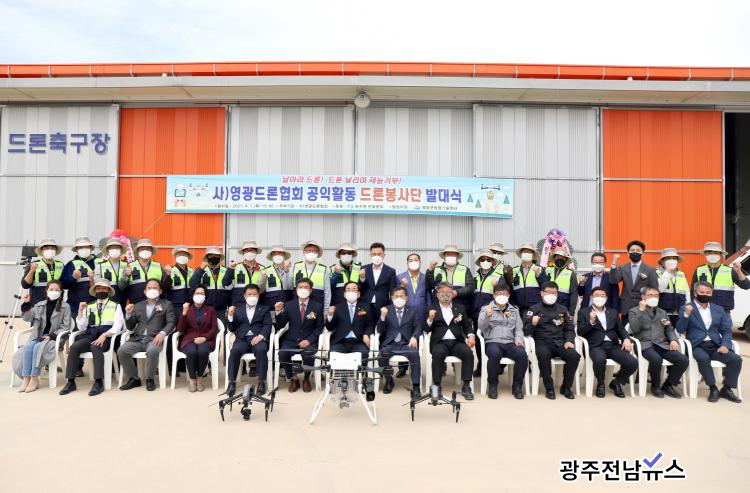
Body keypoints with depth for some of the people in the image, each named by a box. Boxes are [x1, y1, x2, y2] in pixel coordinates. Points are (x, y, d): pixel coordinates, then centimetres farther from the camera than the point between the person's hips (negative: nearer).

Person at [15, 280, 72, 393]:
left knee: (38, 347, -30)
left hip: (55, 338, -4)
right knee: (28, 347, -26)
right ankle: (26, 378, -23)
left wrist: (50, 336, -13)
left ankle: (34, 378, -21)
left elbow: (66, 327, -3)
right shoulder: (40, 305, 14)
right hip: (38, 336, 4)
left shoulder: (65, 307, 0)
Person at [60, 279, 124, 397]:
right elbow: (81, 328, 14)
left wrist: (104, 335, -18)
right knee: (73, 347, -24)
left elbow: (117, 327, -2)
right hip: (90, 336, 4)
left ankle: (99, 382, -35)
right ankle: (71, 382, -18)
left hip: (106, 338, -4)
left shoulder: (116, 306, 9)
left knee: (95, 347, -35)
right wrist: (80, 311, 3)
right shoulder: (89, 306, 19)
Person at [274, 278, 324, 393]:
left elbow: (319, 328, 2)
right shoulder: (289, 305, 7)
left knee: (309, 355, -32)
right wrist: (278, 312, -14)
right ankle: (292, 379, -2)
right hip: (291, 340, 2)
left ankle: (306, 379, -1)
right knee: (282, 353, -29)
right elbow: (280, 326, 4)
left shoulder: (317, 306, 4)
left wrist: (309, 340, -14)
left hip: (309, 340, -1)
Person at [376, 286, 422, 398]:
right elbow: (380, 330, 8)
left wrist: (414, 337, -17)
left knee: (415, 354, -32)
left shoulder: (413, 311, 16)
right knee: (381, 355, -29)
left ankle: (415, 387, -22)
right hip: (390, 344, 1)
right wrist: (383, 317, -11)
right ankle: (389, 381, -2)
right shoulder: (386, 310, 15)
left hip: (406, 344, 0)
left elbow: (418, 327, 6)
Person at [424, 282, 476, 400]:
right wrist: (430, 319, -14)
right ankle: (436, 386, -23)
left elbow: (467, 326, 16)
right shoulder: (432, 309, 13)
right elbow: (426, 330, 6)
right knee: (438, 353, -34)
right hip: (439, 342, -2)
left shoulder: (460, 308, 20)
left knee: (468, 353, -28)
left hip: (457, 342, 2)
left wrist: (471, 336, -5)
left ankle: (466, 387, -19)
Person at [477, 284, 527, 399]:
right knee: (495, 354, -37)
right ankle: (492, 385, -15)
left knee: (522, 355, -29)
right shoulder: (486, 308, 10)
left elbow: (519, 328, 17)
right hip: (493, 342, -3)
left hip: (510, 343, 3)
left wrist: (519, 338, -5)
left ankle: (517, 386, -9)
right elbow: (481, 326, -2)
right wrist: (487, 316, -23)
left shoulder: (514, 310, 22)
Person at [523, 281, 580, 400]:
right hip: (542, 342, -3)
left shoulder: (563, 309, 18)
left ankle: (566, 387, -5)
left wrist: (569, 340, -5)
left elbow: (569, 328, 15)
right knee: (543, 355, -36)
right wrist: (533, 324, -19)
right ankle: (549, 388, -18)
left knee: (574, 355, -26)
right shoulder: (534, 309, 8)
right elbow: (526, 330, 3)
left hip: (559, 342, 3)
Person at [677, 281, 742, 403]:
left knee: (736, 359, -20)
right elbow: (680, 330, -6)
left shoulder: (718, 309, 17)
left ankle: (726, 389, -1)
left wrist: (725, 345, -6)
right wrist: (686, 315, -22)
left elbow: (726, 330, 12)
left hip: (715, 346, 4)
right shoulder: (685, 309, 3)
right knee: (703, 358, -35)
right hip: (697, 347, -4)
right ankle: (713, 389, -15)